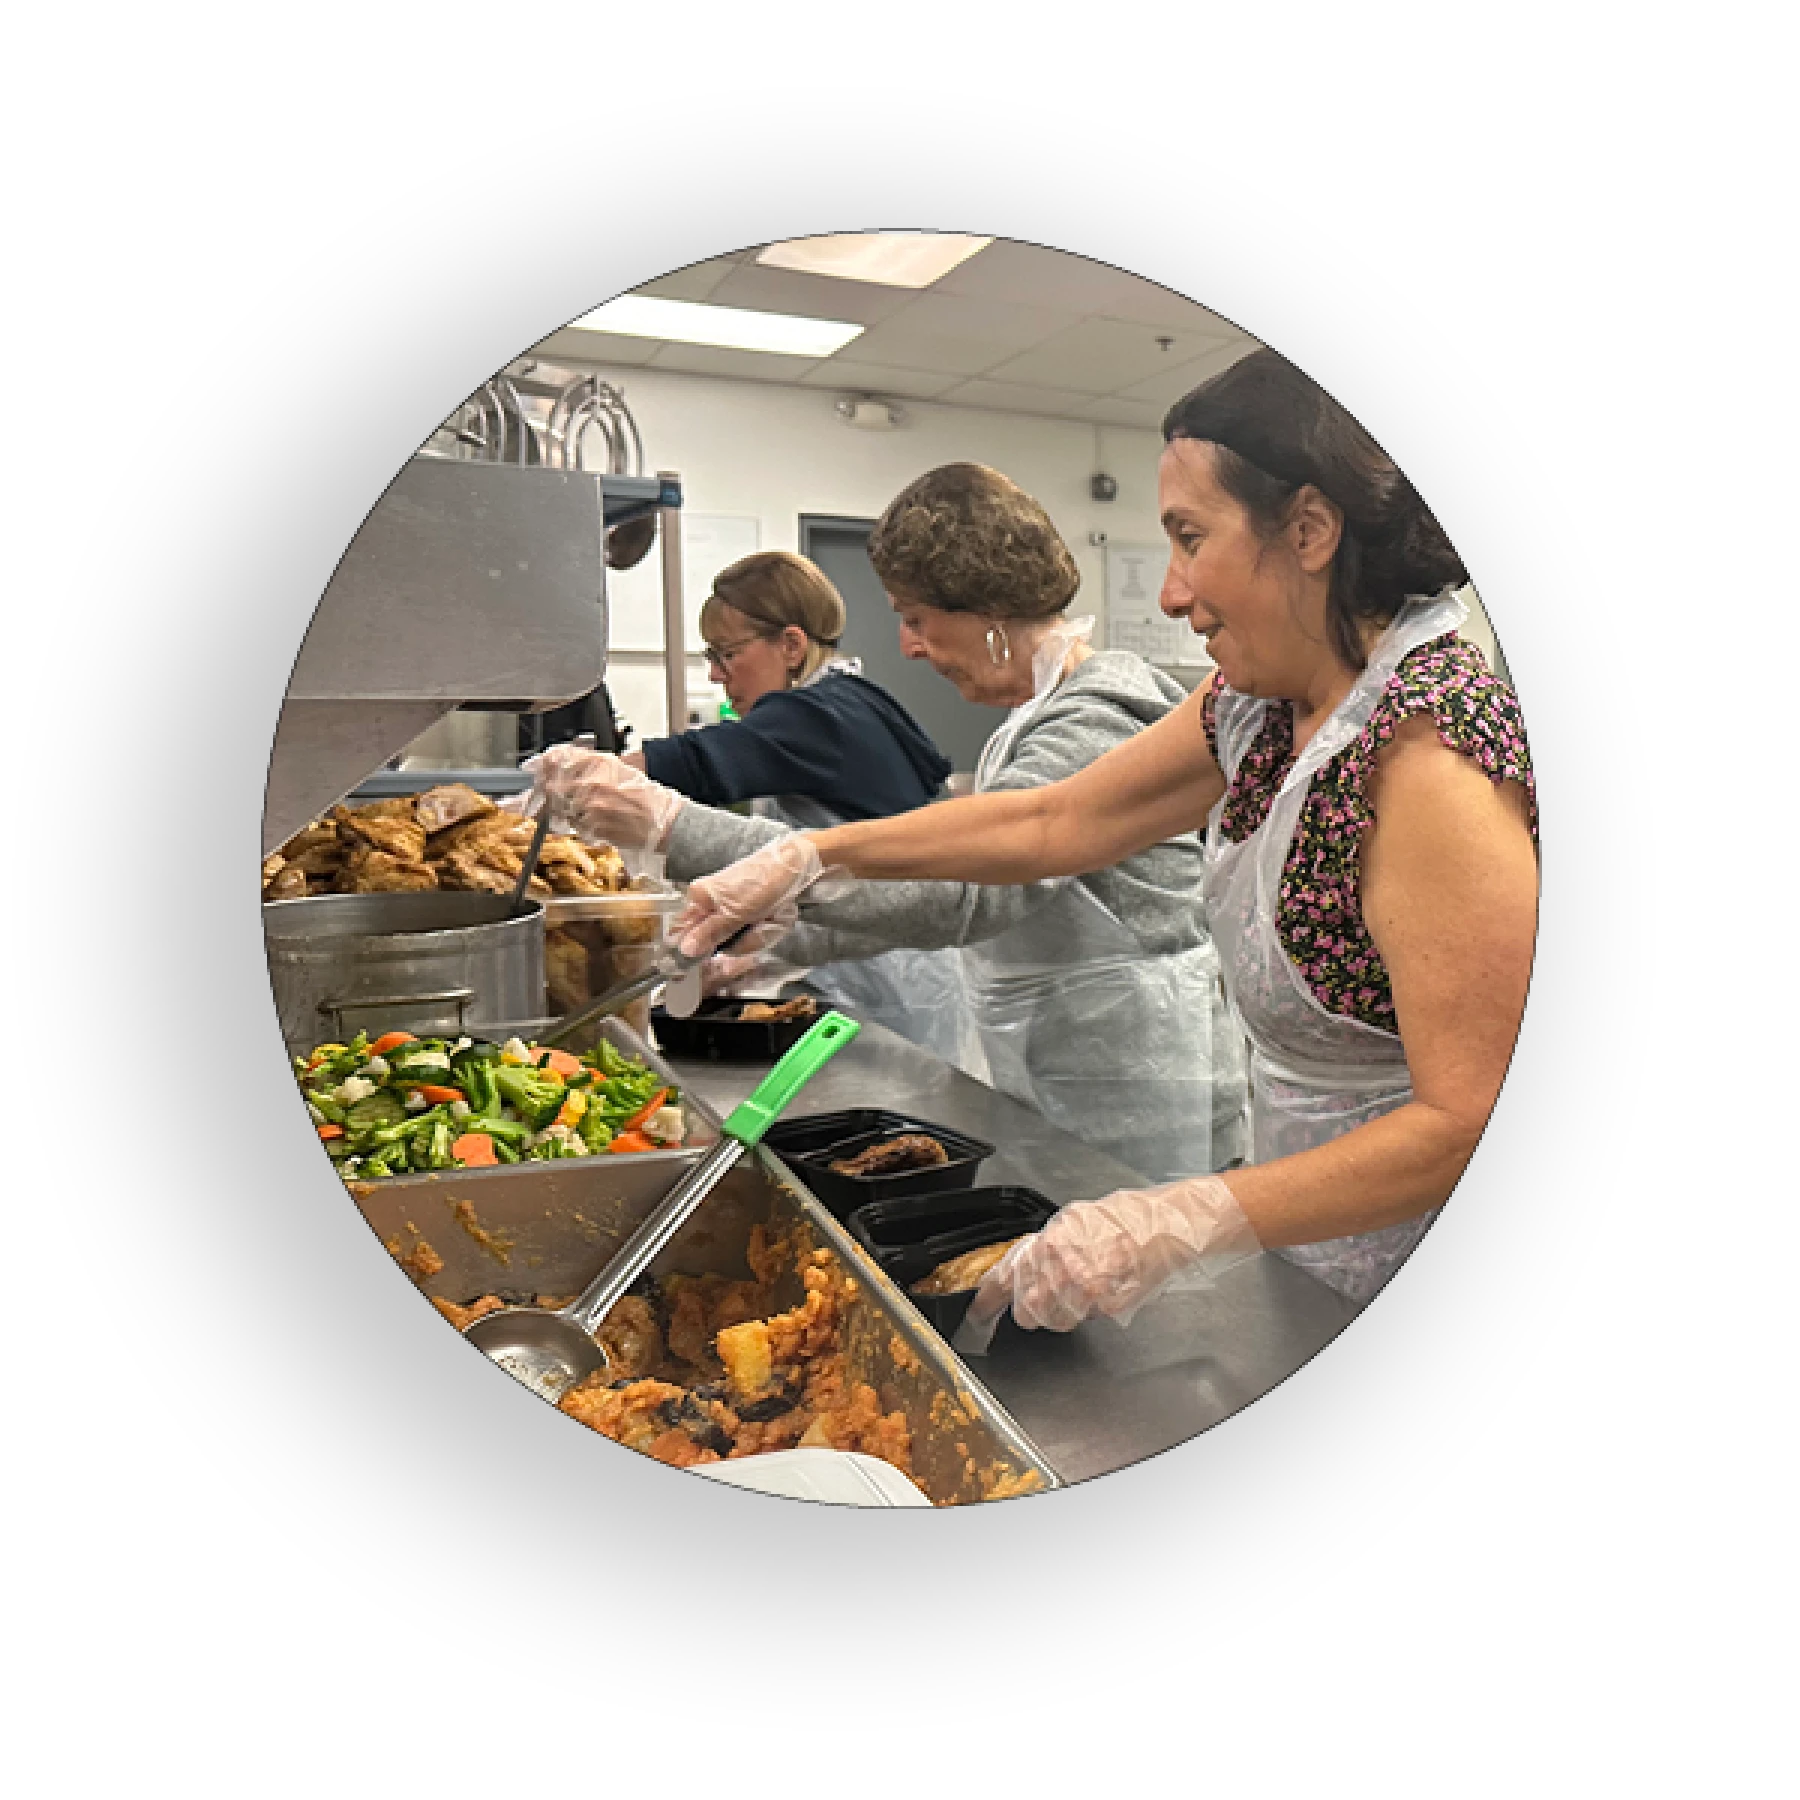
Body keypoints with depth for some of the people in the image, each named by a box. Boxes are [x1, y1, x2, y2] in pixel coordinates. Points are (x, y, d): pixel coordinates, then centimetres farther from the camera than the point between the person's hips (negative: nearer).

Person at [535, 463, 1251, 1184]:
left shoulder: (1098, 725, -21)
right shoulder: (1043, 715, 11)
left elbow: (948, 892, -32)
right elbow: (964, 880, 15)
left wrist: (677, 826, -33)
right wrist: (783, 941, 9)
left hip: (1135, 1109, -9)